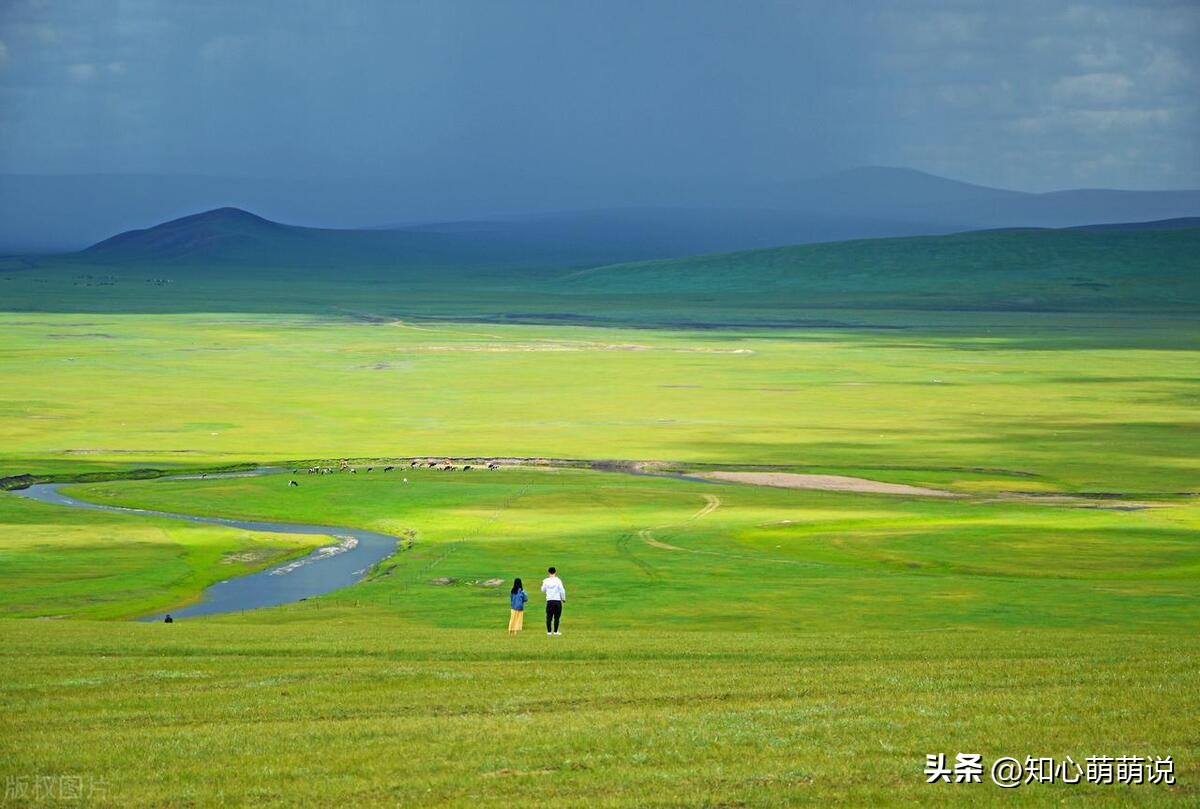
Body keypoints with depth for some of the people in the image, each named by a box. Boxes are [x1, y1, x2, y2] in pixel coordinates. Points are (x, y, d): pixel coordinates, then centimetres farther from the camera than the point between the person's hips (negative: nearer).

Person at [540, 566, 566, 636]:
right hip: (557, 601, -2)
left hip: (549, 601, 2)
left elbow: (543, 590, 13)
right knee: (557, 617, 4)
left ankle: (549, 631, 9)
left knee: (549, 617, 8)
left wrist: (543, 584, 31)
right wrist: (563, 598, 8)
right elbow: (562, 591, -7)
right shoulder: (558, 580, -8)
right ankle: (555, 631, 4)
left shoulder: (546, 581, -1)